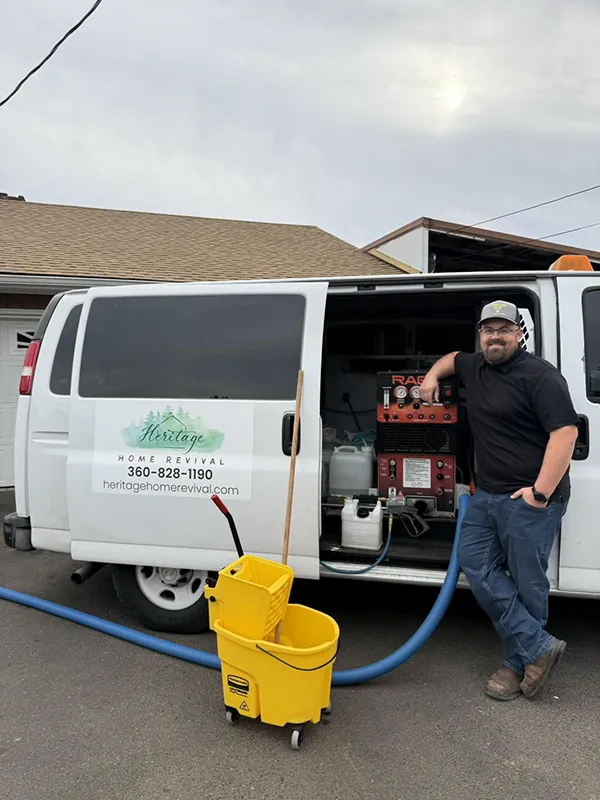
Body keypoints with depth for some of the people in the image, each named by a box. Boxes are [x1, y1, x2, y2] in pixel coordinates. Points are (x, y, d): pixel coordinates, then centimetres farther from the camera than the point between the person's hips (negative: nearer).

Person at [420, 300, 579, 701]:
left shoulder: (540, 375, -13)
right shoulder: (477, 367, 12)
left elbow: (565, 432, -21)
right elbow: (454, 358, 36)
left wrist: (540, 491, -24)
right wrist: (433, 375, 16)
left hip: (530, 498, -8)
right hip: (488, 493, 9)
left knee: (526, 583, 1)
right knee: (475, 562, 4)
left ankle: (519, 664, 18)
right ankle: (538, 647, 10)